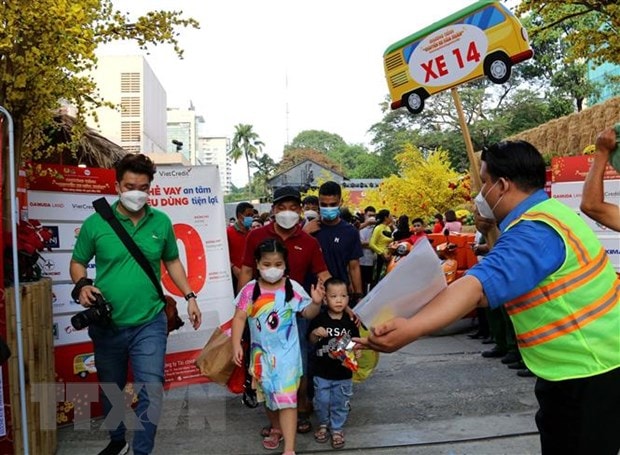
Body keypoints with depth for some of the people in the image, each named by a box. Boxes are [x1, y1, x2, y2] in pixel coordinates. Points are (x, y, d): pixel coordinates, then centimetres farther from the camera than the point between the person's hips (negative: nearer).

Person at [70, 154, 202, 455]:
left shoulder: (161, 222, 0)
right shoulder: (96, 223, -5)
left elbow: (172, 261, 13)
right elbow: (78, 263, 4)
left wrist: (189, 296, 6)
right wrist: (82, 285, -17)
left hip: (149, 323, 0)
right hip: (107, 325, 1)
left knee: (151, 389, -8)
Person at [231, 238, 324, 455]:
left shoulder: (293, 288, -9)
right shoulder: (250, 290, -8)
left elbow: (308, 313, 0)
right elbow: (239, 317, -6)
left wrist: (316, 303, -20)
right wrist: (236, 344, -14)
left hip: (286, 351, -3)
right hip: (261, 352, 3)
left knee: (286, 397, -8)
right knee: (268, 394, 20)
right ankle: (276, 428, 46)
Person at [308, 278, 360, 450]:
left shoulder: (350, 321, -6)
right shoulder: (319, 319, -10)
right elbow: (311, 341, 0)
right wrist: (315, 333, -21)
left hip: (343, 373, 1)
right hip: (322, 372, -1)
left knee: (340, 403, 13)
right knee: (322, 401, 12)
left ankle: (337, 429, 34)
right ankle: (323, 424, 38)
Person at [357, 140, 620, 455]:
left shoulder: (534, 231, -27)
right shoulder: (549, 209, 6)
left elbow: (479, 287, -45)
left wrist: (409, 330, -56)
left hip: (588, 373, -10)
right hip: (585, 363, 10)